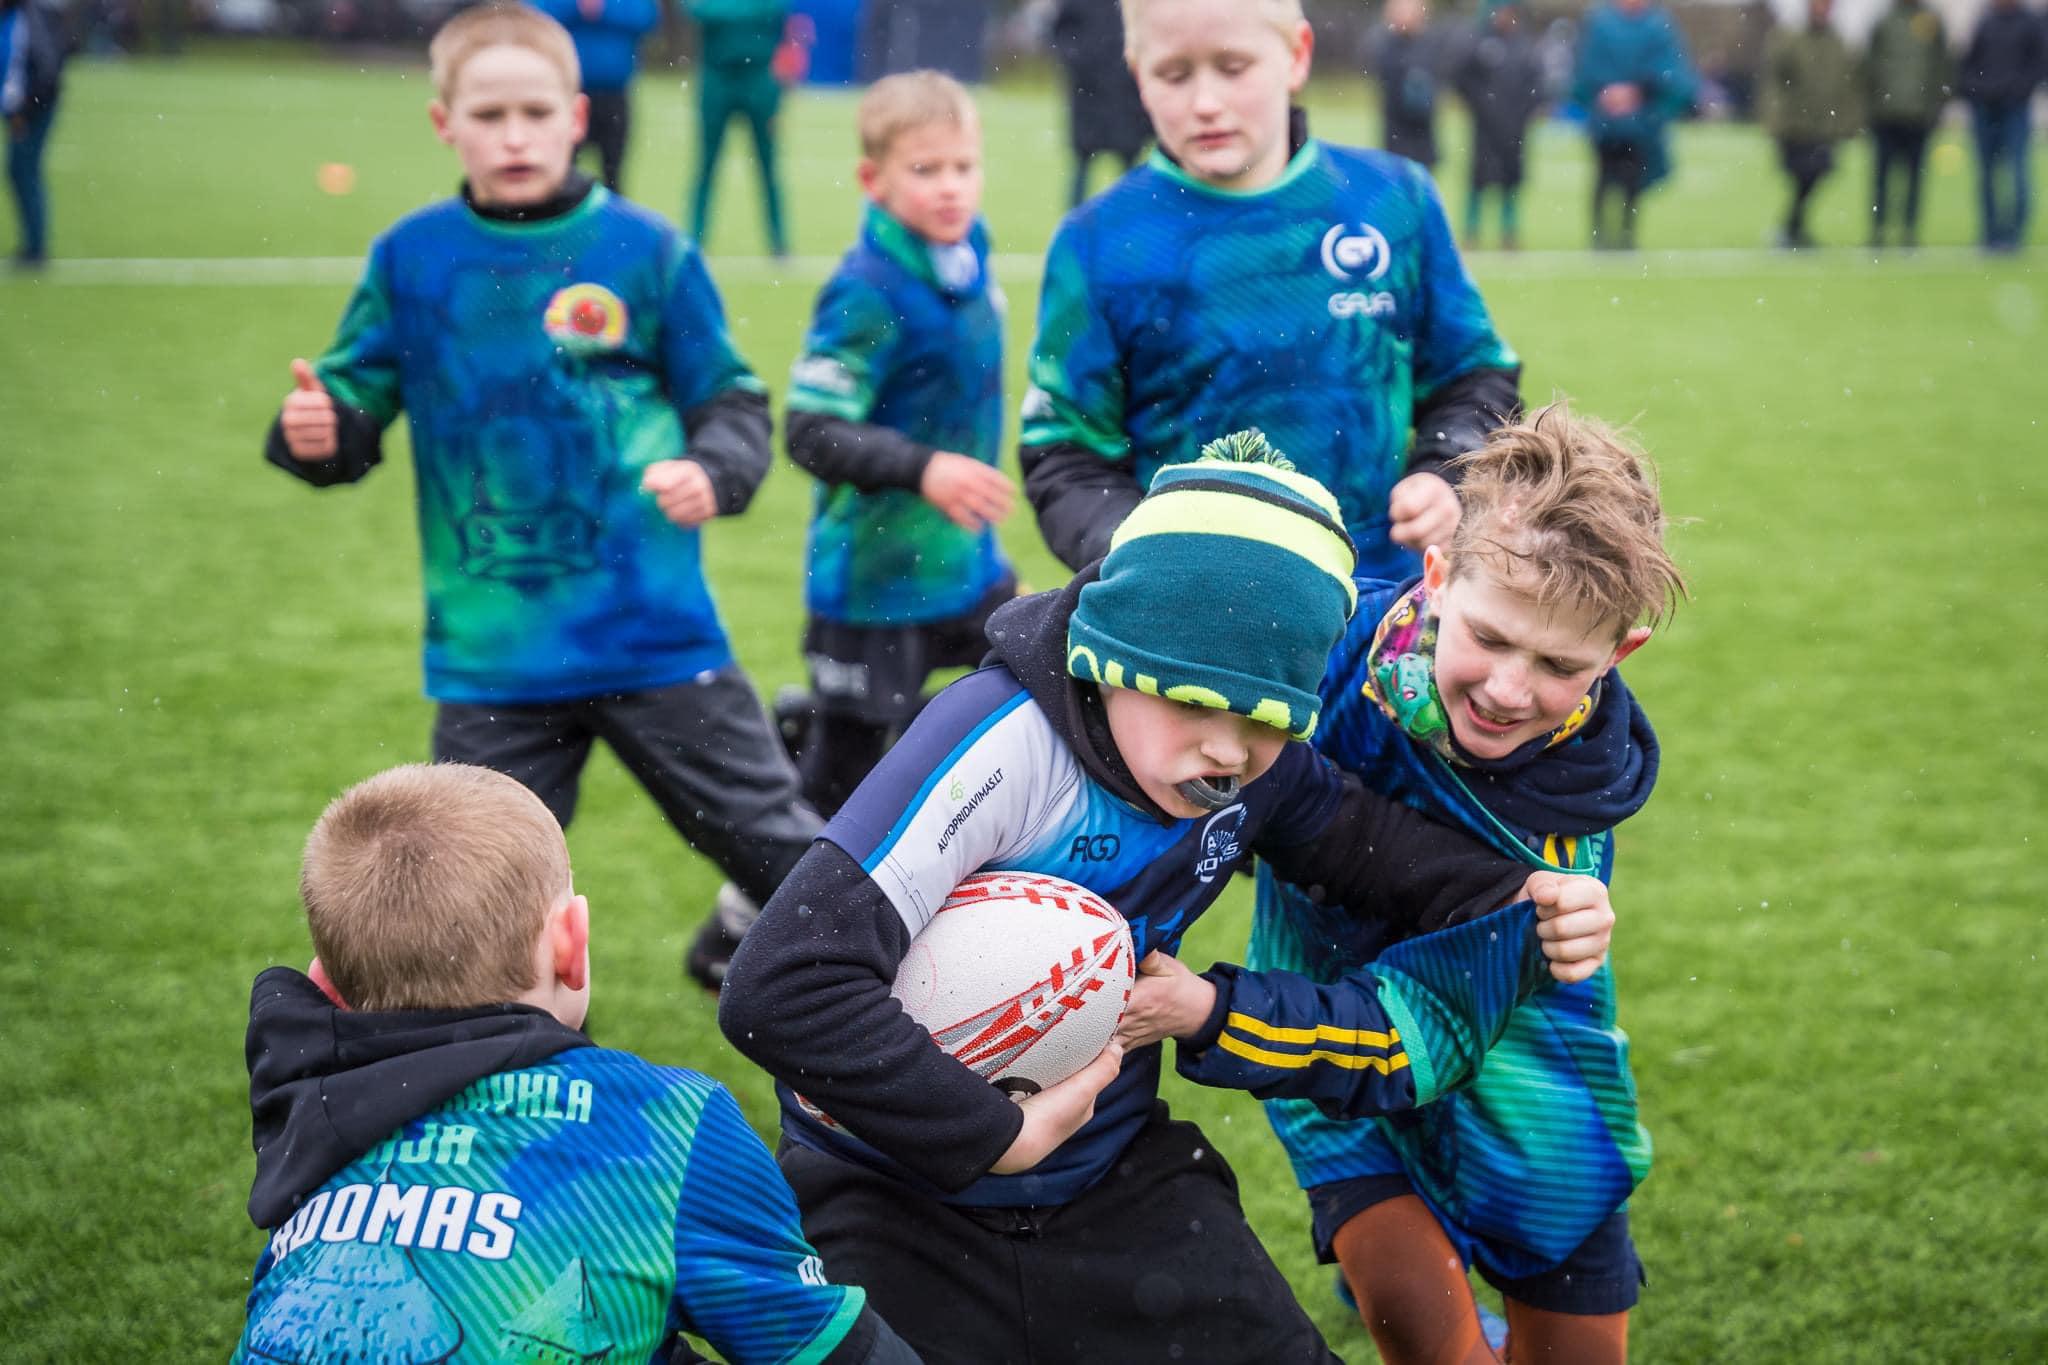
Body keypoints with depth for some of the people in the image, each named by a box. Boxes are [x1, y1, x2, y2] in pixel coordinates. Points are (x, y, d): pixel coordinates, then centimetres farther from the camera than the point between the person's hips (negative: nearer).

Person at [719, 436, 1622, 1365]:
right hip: (903, 1199, -5)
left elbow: (1366, 842, 11)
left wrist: (1525, 902, -9)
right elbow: (782, 987, -36)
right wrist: (995, 1137, -29)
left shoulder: (1257, 761, -10)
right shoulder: (1008, 742, -30)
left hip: (1116, 1173, 5)